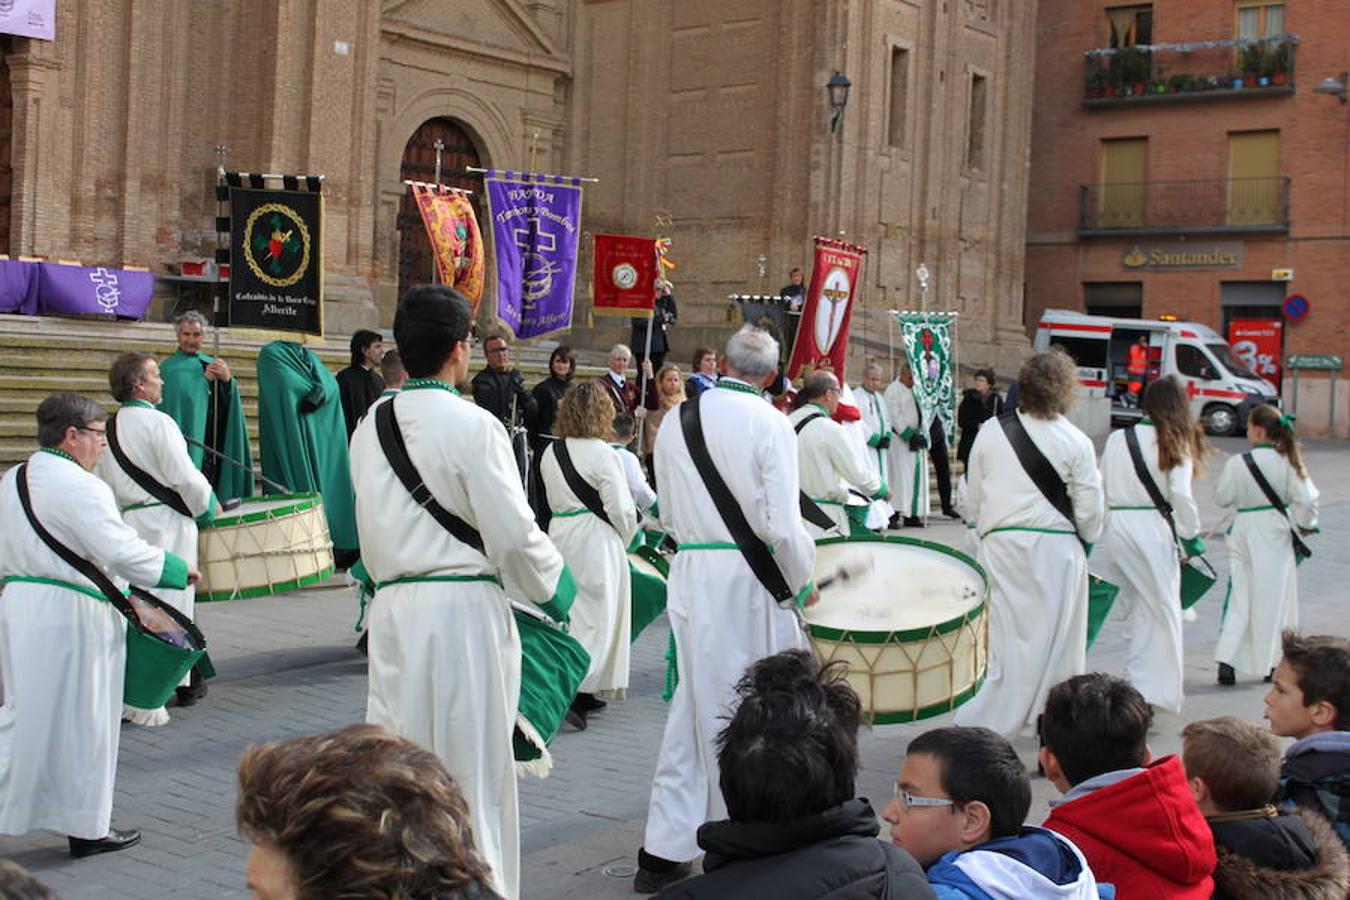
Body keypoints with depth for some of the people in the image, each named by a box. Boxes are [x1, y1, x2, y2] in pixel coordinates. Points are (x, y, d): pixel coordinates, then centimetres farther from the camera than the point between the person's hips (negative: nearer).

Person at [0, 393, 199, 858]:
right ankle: (88, 828, 14)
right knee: (81, 720, 3)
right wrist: (178, 569, -11)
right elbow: (120, 550, -22)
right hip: (70, 615, -8)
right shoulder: (80, 487, -17)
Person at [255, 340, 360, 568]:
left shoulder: (309, 356, 19)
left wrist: (313, 395, -15)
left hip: (322, 439, 6)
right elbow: (289, 387, -13)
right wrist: (317, 391, -1)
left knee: (329, 486, 0)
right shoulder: (272, 354, 1)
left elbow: (331, 386, 2)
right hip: (293, 440, -6)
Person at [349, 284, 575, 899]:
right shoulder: (471, 425, -12)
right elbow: (513, 532, -11)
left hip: (392, 609, 6)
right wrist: (553, 586, 5)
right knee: (471, 762, 3)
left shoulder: (369, 427, 7)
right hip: (462, 607, -6)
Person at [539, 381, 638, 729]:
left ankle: (582, 692, 21)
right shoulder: (602, 454, -15)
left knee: (573, 614, 15)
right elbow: (621, 509, -14)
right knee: (600, 618, 0)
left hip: (560, 537, 7)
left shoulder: (549, 454, 4)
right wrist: (625, 540, 6)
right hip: (598, 543, -6)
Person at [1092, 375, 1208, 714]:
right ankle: (1151, 689, 3)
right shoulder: (1175, 443, -2)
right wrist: (1192, 536, 1)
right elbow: (1180, 495, -9)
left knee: (1133, 606, 15)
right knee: (1161, 608, 4)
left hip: (1112, 525, 4)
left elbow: (1101, 488, 9)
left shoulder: (1116, 439, 7)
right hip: (1151, 530, -3)